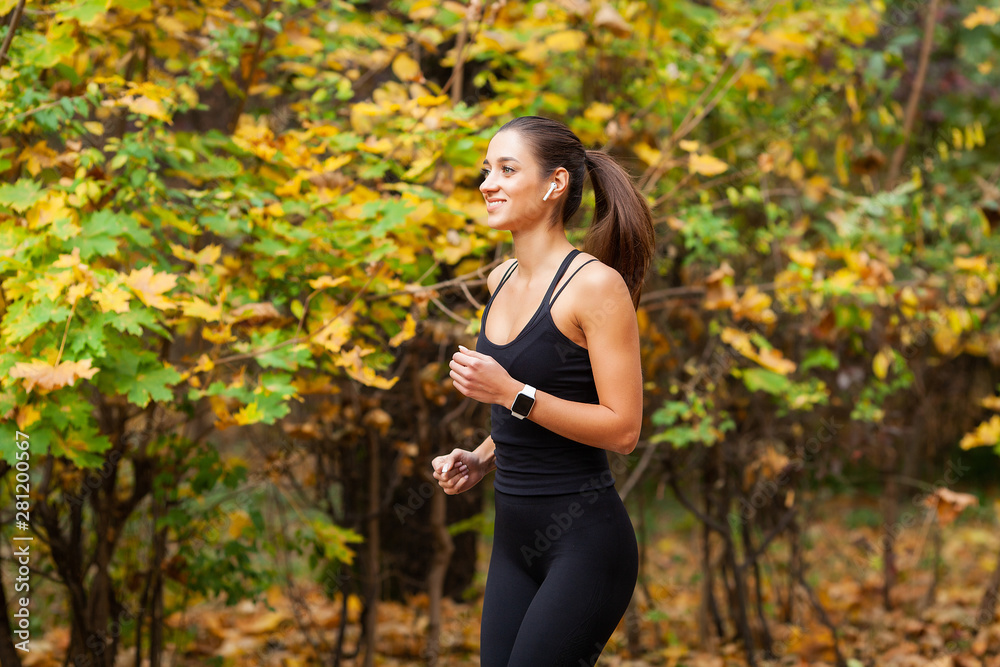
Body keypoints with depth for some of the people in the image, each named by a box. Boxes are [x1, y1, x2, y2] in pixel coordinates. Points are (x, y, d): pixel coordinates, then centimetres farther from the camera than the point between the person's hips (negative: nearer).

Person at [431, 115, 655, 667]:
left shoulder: (596, 284, -13)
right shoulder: (501, 280, 11)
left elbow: (622, 429, -17)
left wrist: (511, 392, -20)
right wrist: (481, 459, 9)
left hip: (584, 539, -8)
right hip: (514, 536, 8)